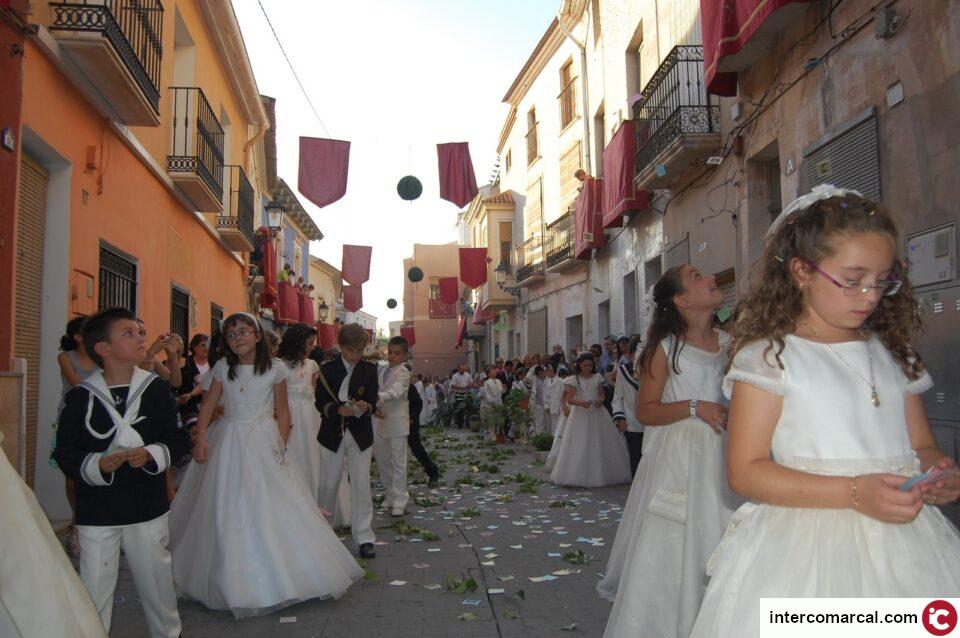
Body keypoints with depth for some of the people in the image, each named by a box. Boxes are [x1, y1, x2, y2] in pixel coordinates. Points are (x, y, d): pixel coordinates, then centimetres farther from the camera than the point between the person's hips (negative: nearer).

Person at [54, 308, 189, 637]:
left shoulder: (157, 388, -2)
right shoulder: (80, 396, -5)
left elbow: (178, 439, -1)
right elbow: (65, 452, -5)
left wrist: (151, 455, -18)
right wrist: (97, 465, -22)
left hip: (148, 508, 1)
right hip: (96, 511, -1)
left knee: (156, 579, 15)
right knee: (94, 589, 7)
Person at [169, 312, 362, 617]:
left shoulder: (275, 368, -4)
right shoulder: (223, 367, 2)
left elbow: (282, 411, 2)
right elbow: (208, 404, 5)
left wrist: (281, 446, -5)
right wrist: (200, 438, -6)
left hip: (264, 443, -2)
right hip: (228, 441, 2)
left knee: (273, 509, -4)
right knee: (226, 514, 6)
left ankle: (277, 578, 12)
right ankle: (231, 580, 23)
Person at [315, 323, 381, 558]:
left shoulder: (369, 370, 0)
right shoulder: (327, 369, -3)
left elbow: (373, 402, -3)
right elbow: (321, 402, -7)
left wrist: (365, 407, -26)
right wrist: (339, 410, -25)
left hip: (360, 435, 0)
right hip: (332, 434, 0)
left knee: (361, 484, -2)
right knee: (328, 483, 10)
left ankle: (364, 537, 5)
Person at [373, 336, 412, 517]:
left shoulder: (404, 373, -11)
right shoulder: (381, 370, 9)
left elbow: (395, 392, -29)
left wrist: (378, 398, -46)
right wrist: (374, 407, -12)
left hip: (397, 421, -6)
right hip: (379, 420, 7)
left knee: (398, 462, -2)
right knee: (382, 460, 15)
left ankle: (399, 501, 5)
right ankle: (389, 495, 31)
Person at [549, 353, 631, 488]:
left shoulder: (597, 378, 9)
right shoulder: (574, 379, -2)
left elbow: (602, 393, 14)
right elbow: (569, 399, -5)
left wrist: (601, 400, -9)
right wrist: (581, 402, -23)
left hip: (597, 413, 3)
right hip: (580, 414, -3)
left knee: (601, 443, 1)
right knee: (579, 445, -5)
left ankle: (601, 475, 11)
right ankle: (577, 476, 2)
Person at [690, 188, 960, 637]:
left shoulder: (892, 355, 12)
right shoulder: (768, 357, -8)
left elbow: (921, 446, 19)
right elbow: (745, 470, -12)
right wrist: (853, 493, -20)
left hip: (904, 543, 6)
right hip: (808, 548, -5)